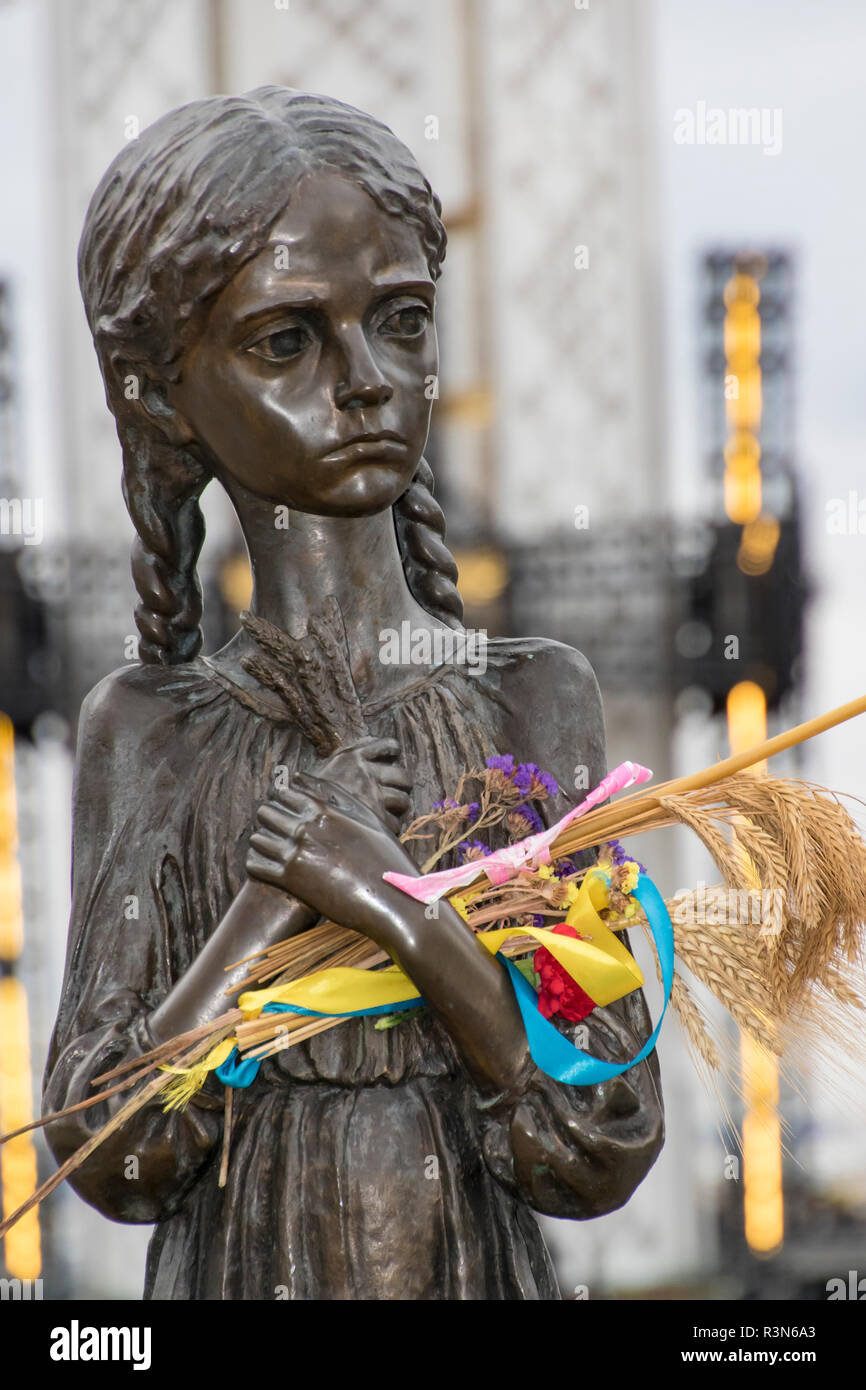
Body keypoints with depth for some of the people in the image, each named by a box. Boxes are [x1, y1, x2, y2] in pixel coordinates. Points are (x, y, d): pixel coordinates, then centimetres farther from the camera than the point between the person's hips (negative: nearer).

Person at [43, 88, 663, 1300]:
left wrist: (407, 915, -21)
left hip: (486, 1266, 0)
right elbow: (111, 1163, -10)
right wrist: (270, 907, -19)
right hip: (238, 1266, 0)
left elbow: (604, 1157, -10)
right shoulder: (146, 733, -4)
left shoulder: (536, 699, -5)